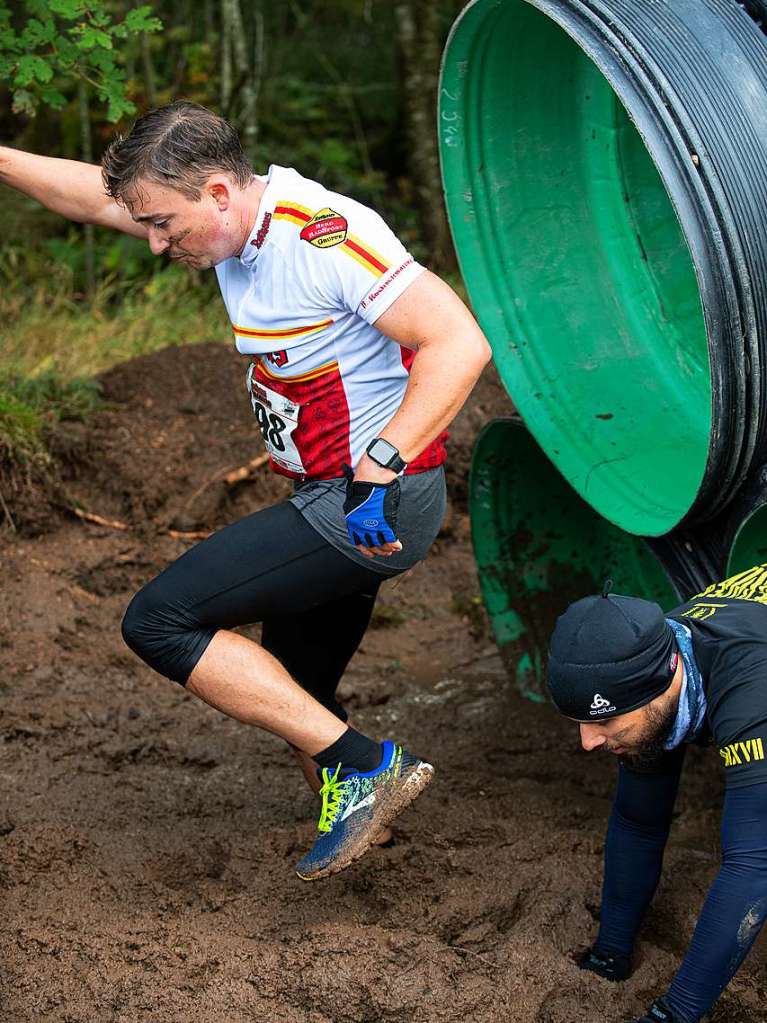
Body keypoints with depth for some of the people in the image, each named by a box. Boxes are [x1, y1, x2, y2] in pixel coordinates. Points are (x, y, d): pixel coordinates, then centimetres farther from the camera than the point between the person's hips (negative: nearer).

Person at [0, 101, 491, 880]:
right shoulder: (242, 223, 6)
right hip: (330, 500, 10)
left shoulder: (326, 236, -22)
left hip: (372, 509, -10)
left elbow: (458, 343, -28)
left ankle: (363, 767, -12)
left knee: (160, 621, -12)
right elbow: (98, 198, 17)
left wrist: (381, 467, -31)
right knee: (293, 704, 16)